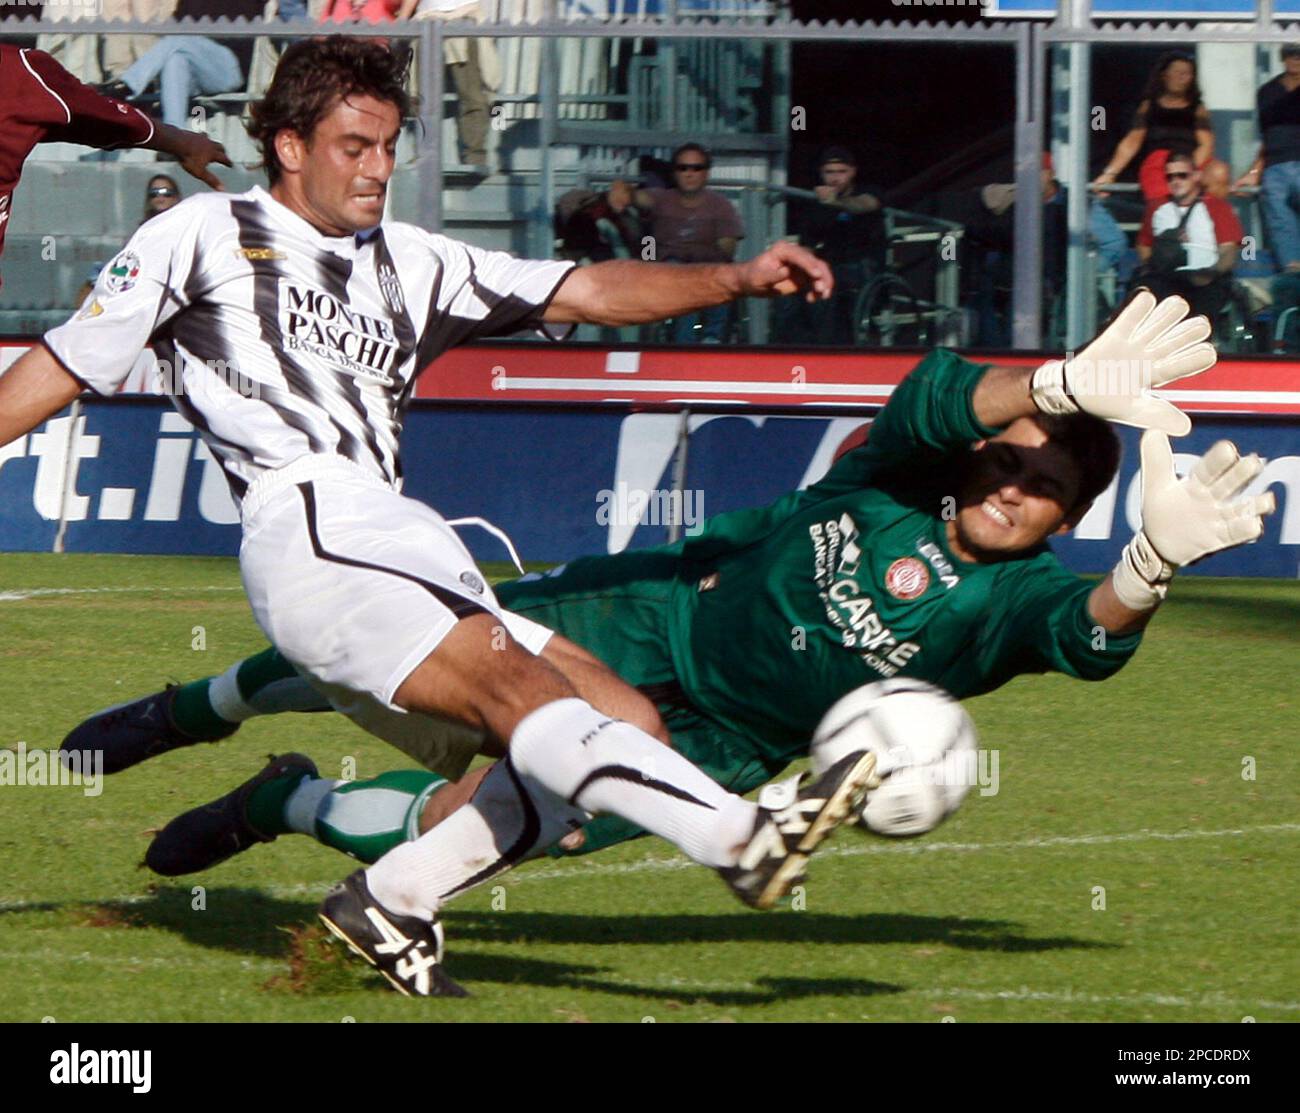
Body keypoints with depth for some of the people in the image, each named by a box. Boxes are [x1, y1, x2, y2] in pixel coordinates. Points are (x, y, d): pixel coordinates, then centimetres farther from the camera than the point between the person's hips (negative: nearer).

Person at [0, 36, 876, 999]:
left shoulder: (412, 265, 27)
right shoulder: (204, 236, 14)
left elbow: (584, 293, 20)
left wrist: (739, 280, 7)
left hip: (424, 564, 7)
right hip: (313, 532, -7)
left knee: (625, 721, -7)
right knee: (517, 688, -27)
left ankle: (393, 902, -6)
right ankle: (742, 839, -46)